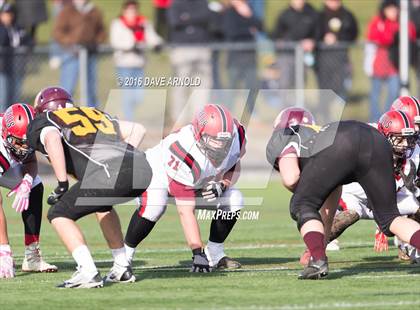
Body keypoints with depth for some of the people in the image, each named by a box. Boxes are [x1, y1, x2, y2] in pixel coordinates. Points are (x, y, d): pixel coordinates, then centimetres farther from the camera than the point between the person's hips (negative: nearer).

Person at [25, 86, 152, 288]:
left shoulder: (41, 124, 18)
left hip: (110, 173, -7)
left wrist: (62, 185, -4)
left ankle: (88, 272, -5)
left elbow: (52, 139, -6)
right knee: (102, 203, 35)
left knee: (59, 215, 10)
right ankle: (122, 268, 30)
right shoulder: (95, 113, 37)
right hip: (142, 170, 7)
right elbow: (137, 129, 36)